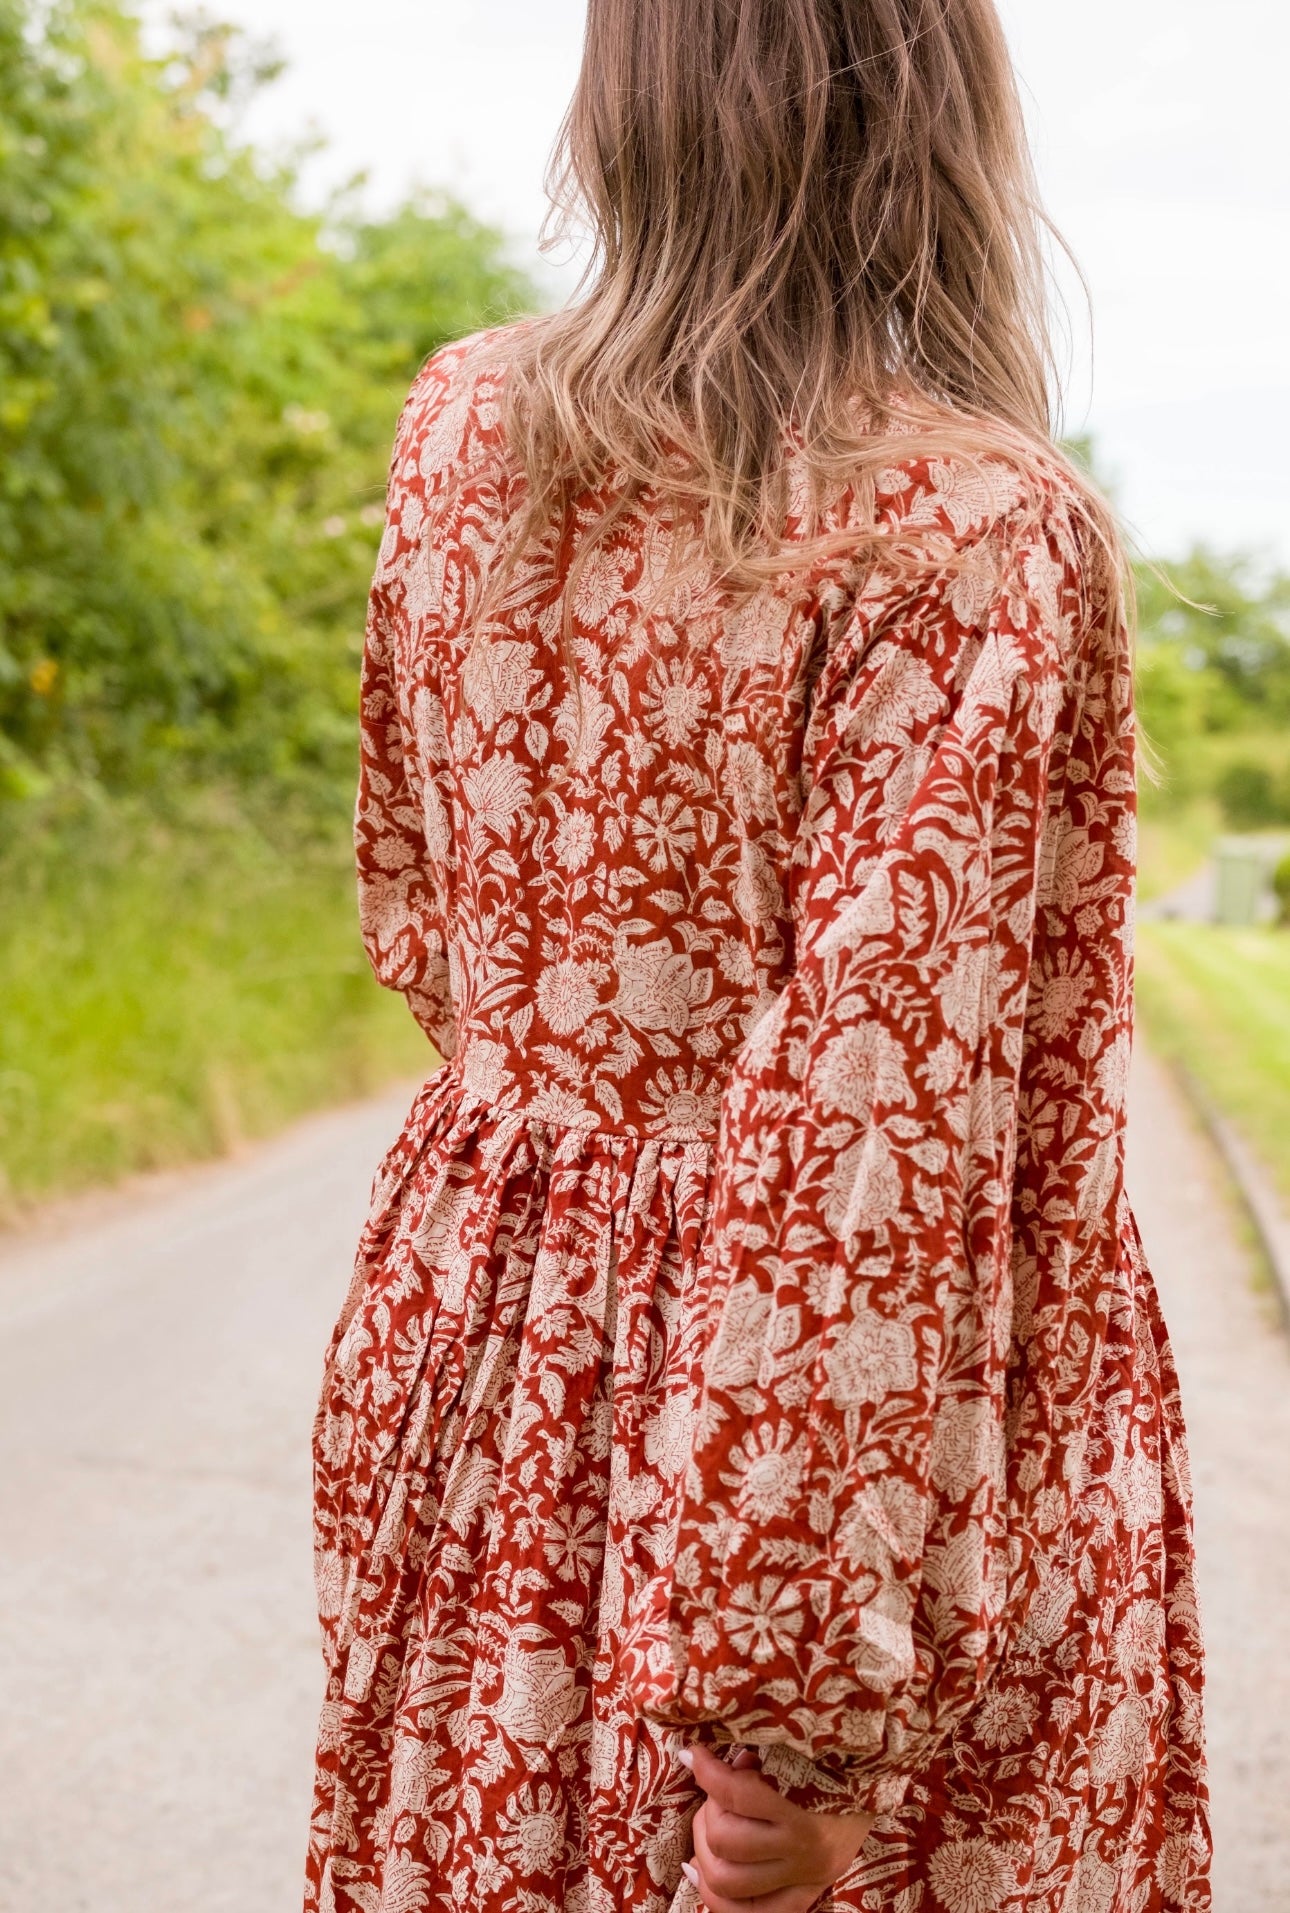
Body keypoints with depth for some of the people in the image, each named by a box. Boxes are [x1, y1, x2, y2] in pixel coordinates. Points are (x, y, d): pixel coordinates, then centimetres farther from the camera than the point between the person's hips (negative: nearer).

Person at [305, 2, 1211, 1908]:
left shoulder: (462, 425, 1)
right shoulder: (980, 530, -17)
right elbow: (878, 1114, -22)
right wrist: (799, 1699, -18)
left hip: (493, 1364, 6)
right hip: (868, 1449, -5)